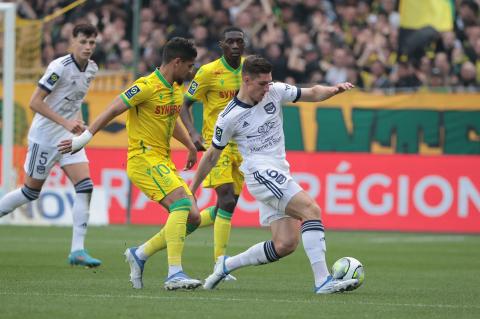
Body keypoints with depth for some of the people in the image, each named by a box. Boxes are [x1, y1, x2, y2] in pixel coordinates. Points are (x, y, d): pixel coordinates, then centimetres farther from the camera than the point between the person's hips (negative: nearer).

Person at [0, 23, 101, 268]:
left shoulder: (91, 69, 5)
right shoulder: (59, 67, -19)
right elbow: (35, 102, -20)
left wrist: (78, 122, 6)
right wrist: (65, 122, -24)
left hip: (69, 137, 6)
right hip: (45, 136, -6)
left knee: (85, 187, -9)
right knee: (32, 191, 3)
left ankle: (77, 250, -11)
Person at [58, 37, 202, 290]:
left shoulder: (176, 89, 14)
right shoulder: (147, 86, -14)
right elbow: (113, 110, -13)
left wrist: (191, 147, 34)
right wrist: (85, 137, -15)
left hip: (163, 161, 9)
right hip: (143, 158, -9)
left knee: (192, 217, 1)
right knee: (182, 204, -26)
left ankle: (139, 255, 14)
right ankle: (174, 274, -31)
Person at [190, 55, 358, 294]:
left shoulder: (275, 92, 5)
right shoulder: (229, 118, -6)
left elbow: (312, 94, 10)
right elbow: (211, 157, 6)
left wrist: (333, 90, -13)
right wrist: (191, 191, 12)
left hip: (280, 174, 7)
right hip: (260, 173, -7)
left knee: (285, 245, -2)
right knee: (311, 210, -24)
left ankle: (226, 265, 15)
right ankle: (322, 281, -29)